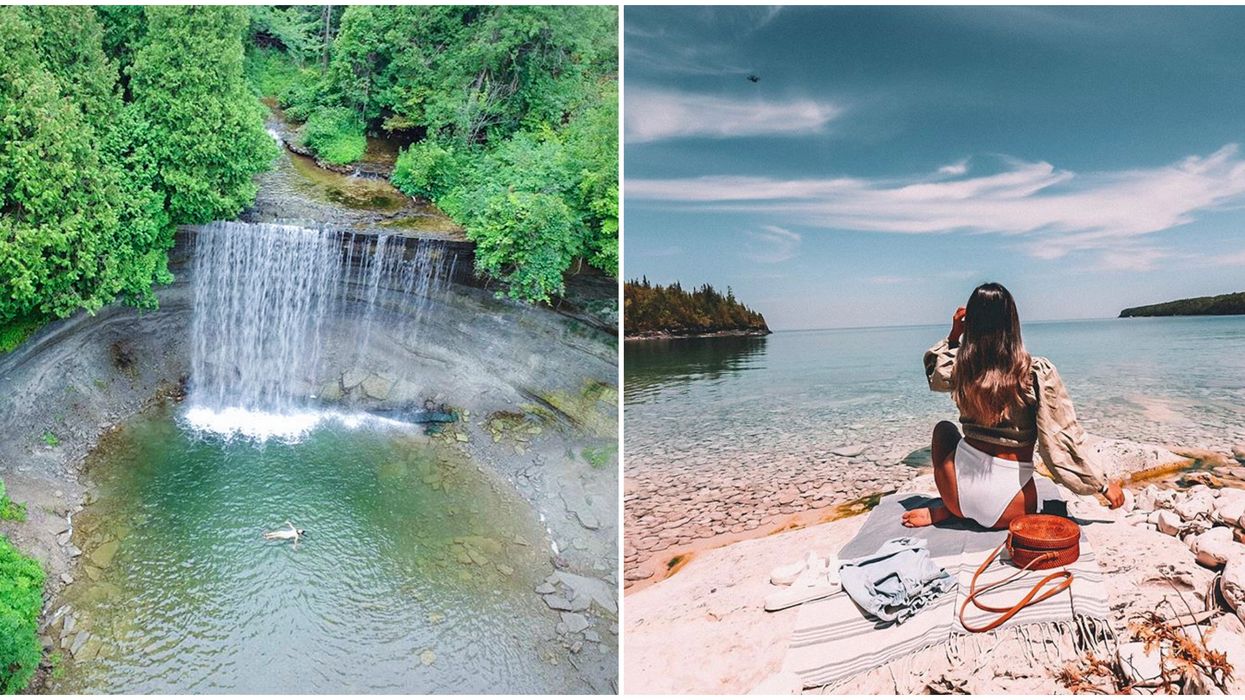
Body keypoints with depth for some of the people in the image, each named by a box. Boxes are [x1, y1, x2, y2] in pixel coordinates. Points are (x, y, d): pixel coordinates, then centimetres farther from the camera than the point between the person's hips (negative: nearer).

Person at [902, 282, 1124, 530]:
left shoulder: (958, 367, -6)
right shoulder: (1037, 373, -15)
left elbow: (933, 373, 20)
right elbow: (1063, 437, -10)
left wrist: (953, 335, 12)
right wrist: (1103, 484, 1)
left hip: (957, 490, 2)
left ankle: (948, 510, 13)